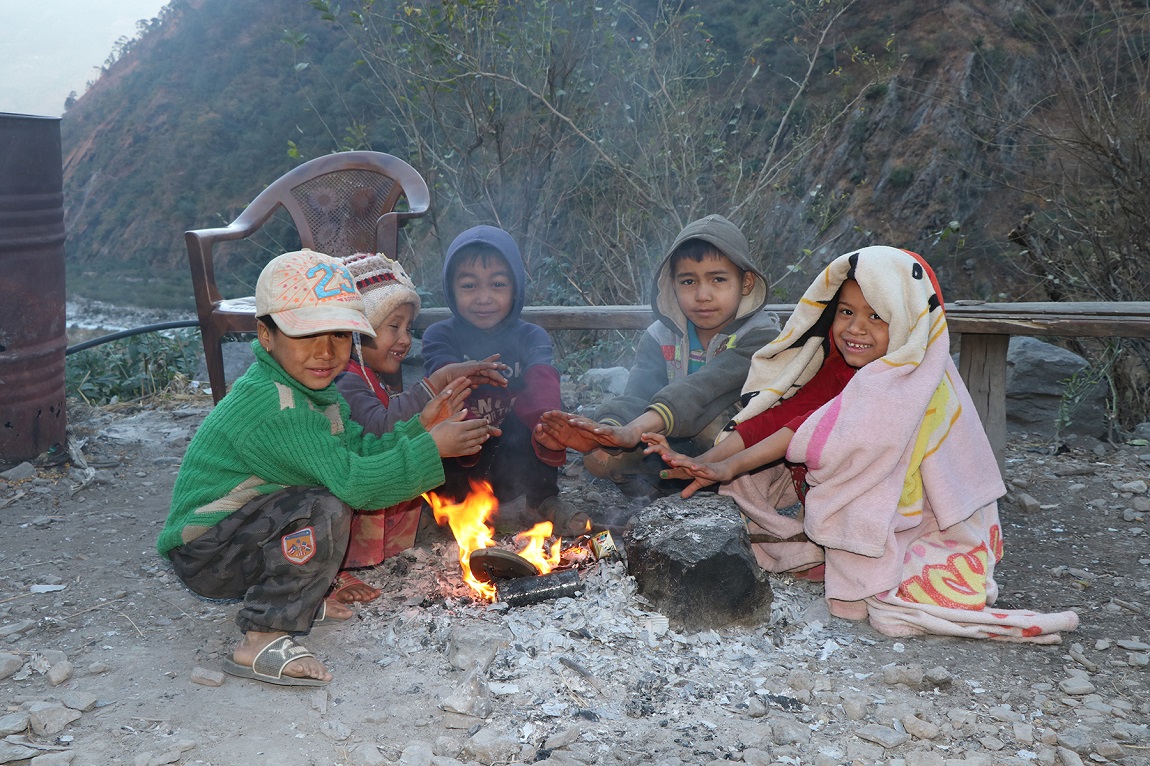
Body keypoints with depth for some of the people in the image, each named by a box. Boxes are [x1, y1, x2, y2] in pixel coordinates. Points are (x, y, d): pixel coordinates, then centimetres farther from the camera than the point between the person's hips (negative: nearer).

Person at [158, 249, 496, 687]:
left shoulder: (313, 388, 4)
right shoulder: (272, 404, -28)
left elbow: (362, 449, 4)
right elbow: (353, 481, -29)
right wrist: (433, 447, -23)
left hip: (244, 533, 10)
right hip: (204, 556, -10)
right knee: (325, 509, -29)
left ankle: (298, 599, 13)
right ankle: (261, 642, -16)